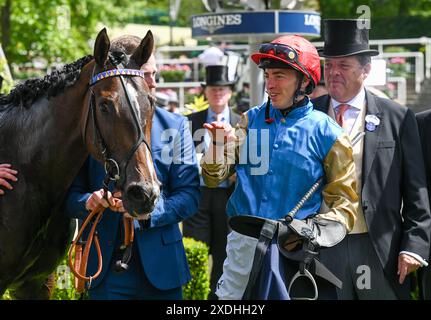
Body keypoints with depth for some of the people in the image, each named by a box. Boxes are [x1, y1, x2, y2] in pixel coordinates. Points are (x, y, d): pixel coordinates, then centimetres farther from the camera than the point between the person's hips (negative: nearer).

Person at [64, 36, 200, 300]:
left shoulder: (175, 126, 4)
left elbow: (190, 195, -1)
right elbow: (70, 194, 5)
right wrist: (88, 201, -18)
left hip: (160, 264, 0)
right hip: (106, 266, 0)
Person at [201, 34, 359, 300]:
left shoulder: (326, 132, -3)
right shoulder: (252, 120, 7)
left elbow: (344, 203, 0)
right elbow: (214, 178, 3)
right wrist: (219, 143, -16)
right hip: (243, 243, 3)